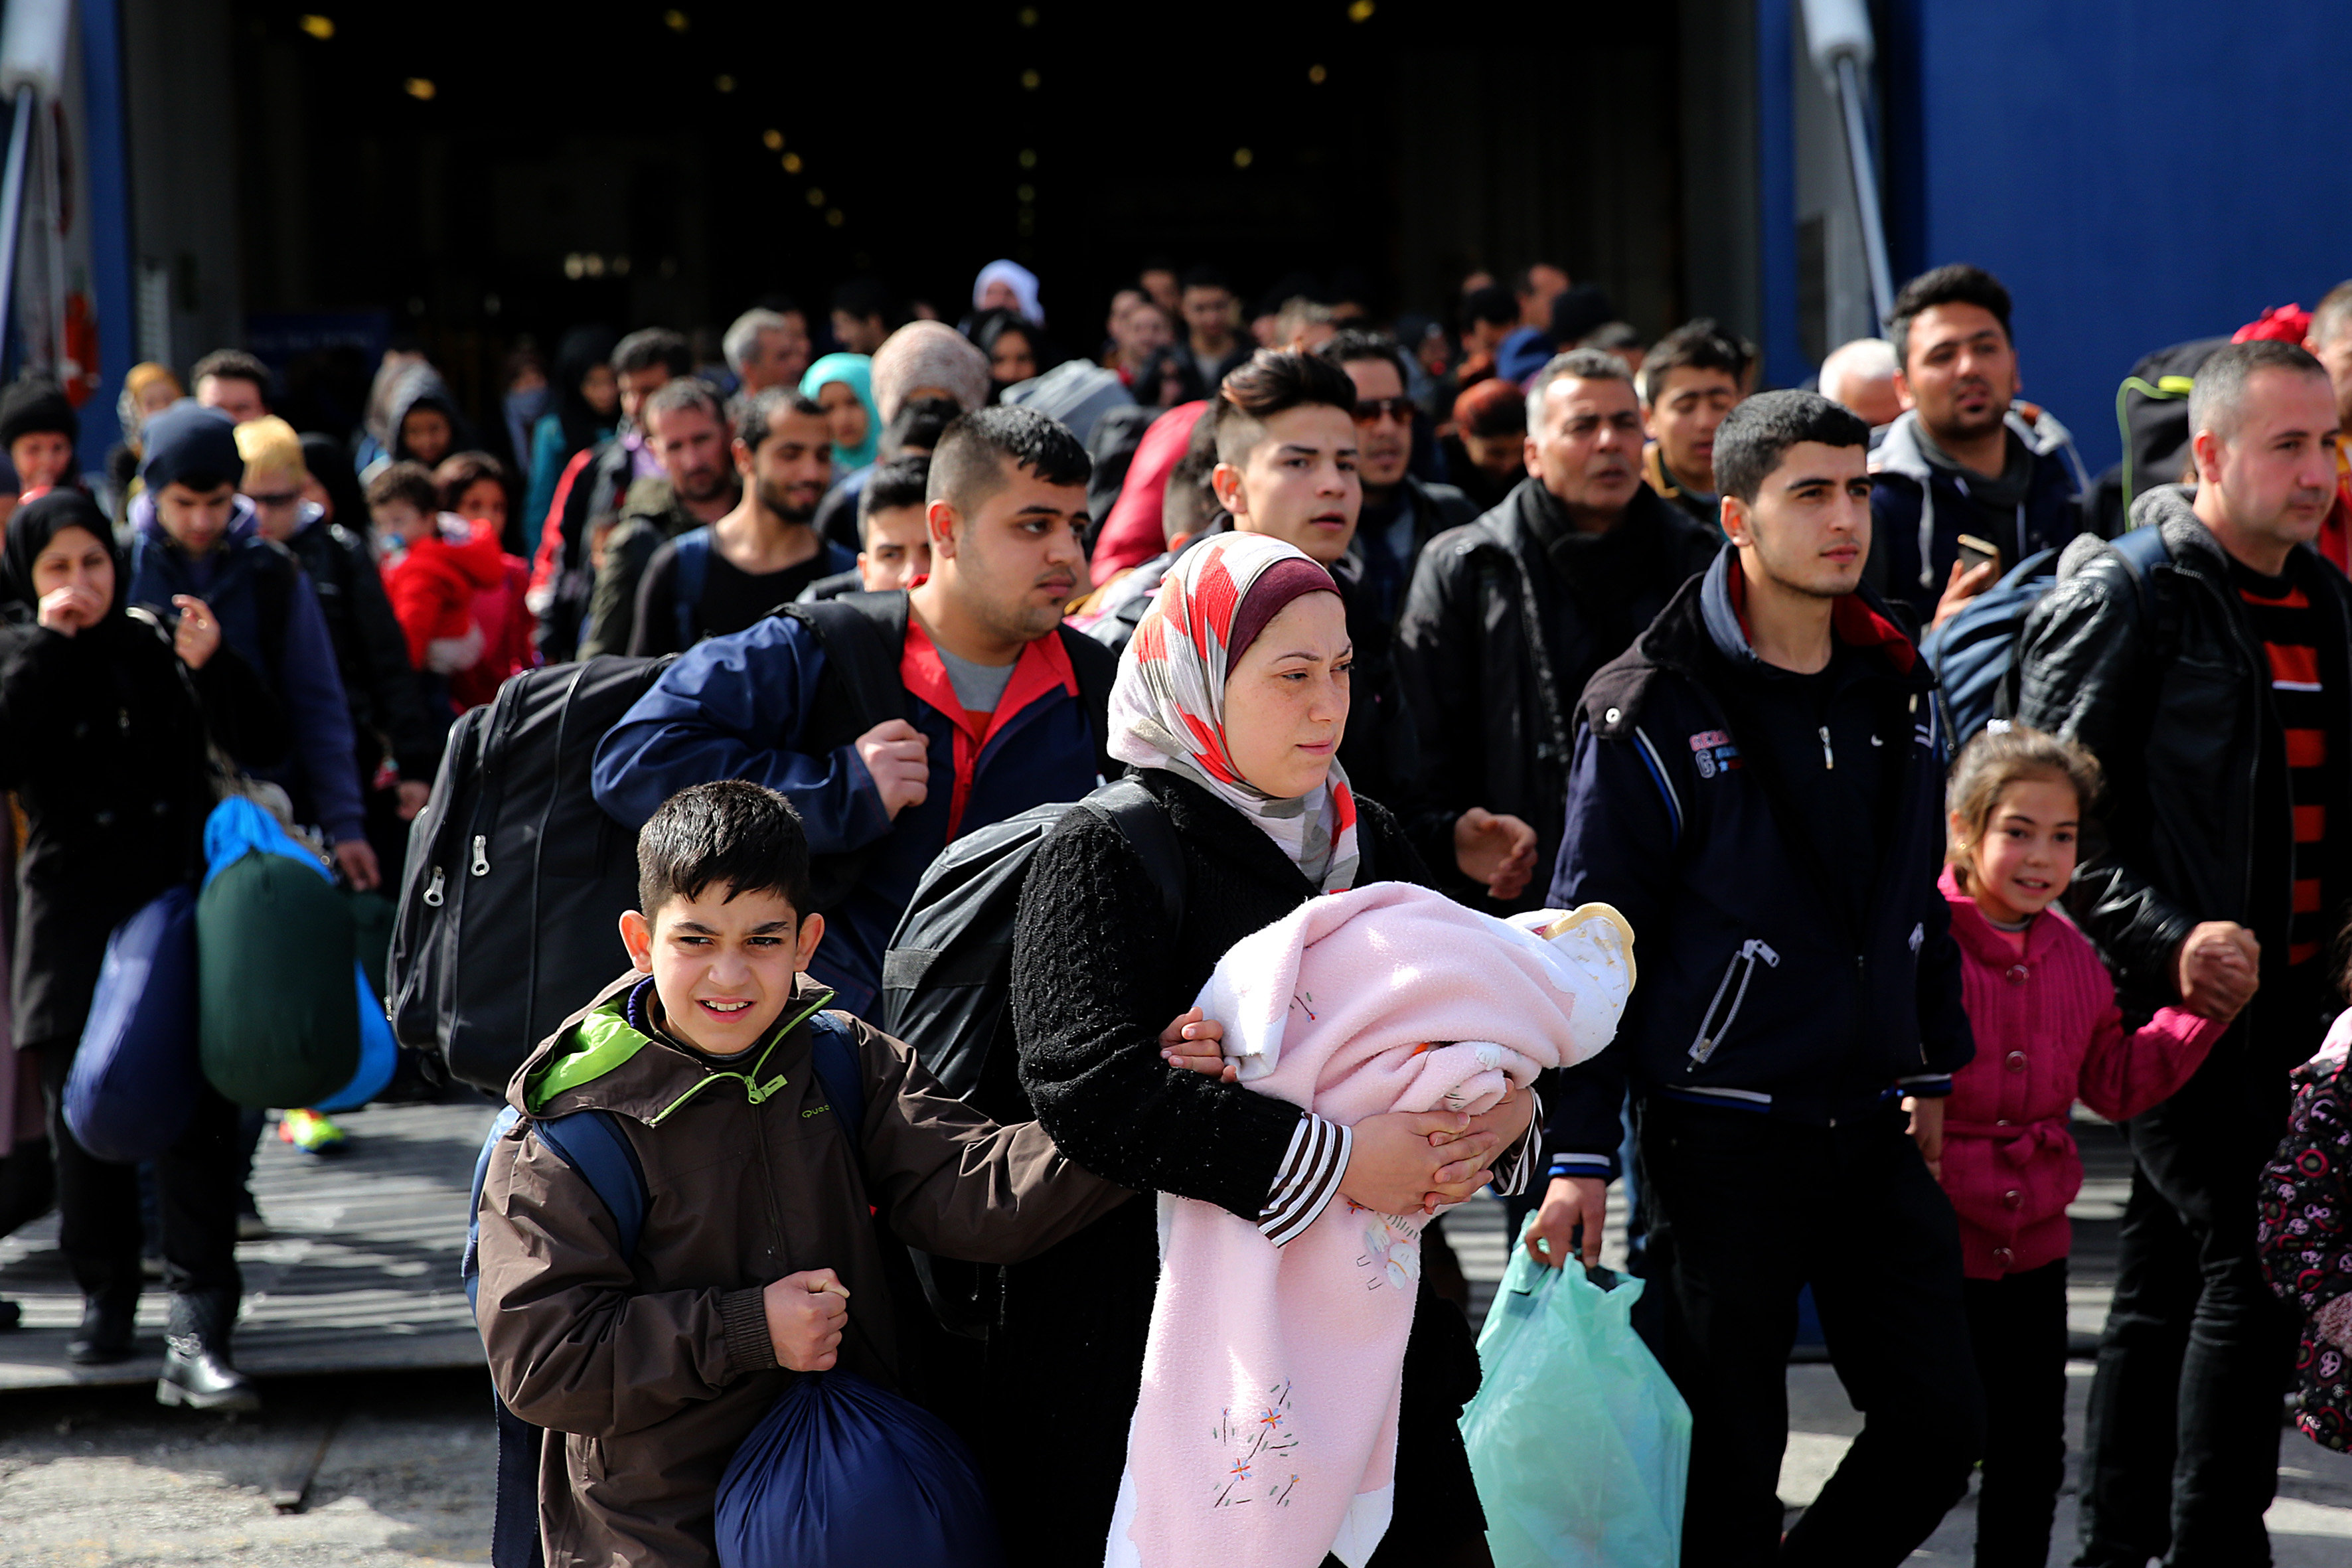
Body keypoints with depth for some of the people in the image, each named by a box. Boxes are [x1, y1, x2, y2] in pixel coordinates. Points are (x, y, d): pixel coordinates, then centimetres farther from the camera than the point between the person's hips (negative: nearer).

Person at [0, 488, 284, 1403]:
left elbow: (263, 745, 4)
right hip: (75, 923, 0)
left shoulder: (158, 647, 7)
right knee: (87, 1122, 5)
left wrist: (212, 666, -11)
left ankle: (197, 1335, -15)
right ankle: (105, 1301, 24)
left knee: (198, 1120, -10)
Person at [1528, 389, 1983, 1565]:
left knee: (1943, 1421, 6)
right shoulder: (1653, 709, -9)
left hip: (1872, 1127, 6)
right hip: (1721, 1141, -6)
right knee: (1731, 1455, 1)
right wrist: (1580, 1152, -10)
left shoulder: (1897, 684, 9)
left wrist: (1935, 1061, 20)